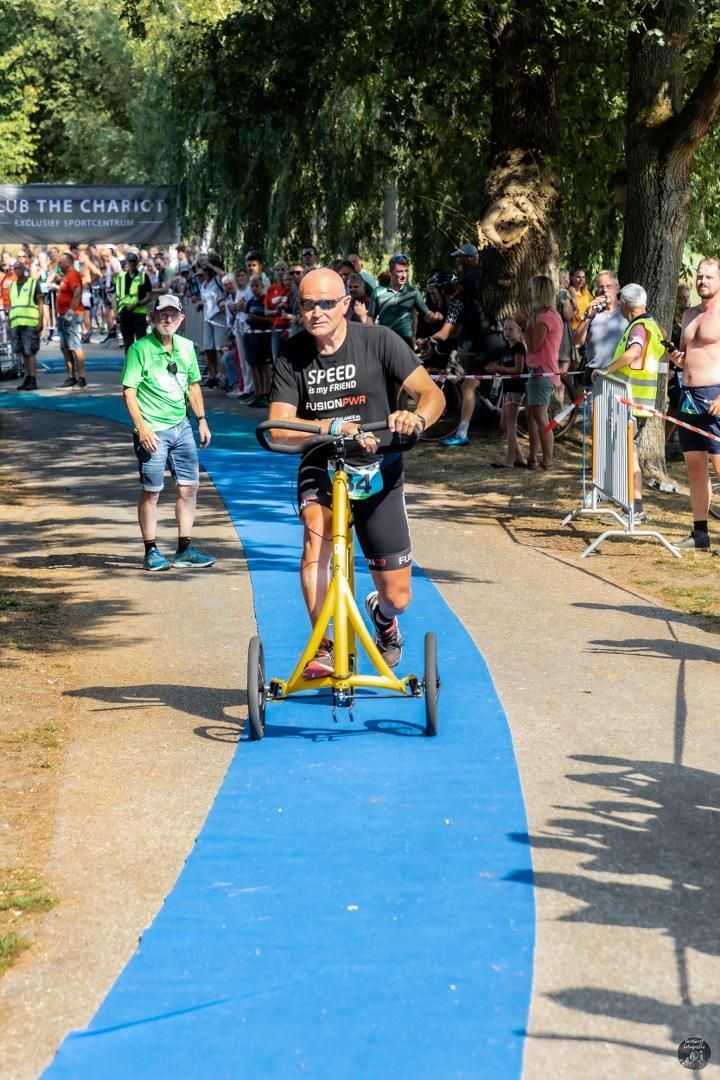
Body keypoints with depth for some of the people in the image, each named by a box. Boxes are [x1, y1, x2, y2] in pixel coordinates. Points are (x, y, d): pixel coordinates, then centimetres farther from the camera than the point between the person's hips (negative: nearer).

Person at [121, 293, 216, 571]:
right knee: (151, 491, 0)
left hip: (181, 428, 6)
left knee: (189, 487, 7)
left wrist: (201, 419, 16)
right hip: (153, 431, -6)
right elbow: (128, 391, -11)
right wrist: (142, 428, -17)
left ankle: (184, 550, 16)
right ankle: (151, 552, 9)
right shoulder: (140, 348, -9)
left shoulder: (186, 346, 9)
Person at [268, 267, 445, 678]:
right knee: (316, 532, -34)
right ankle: (321, 648, -24)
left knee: (397, 597, 3)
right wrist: (336, 426, -31)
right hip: (321, 467, 0)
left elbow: (433, 393, -15)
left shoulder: (378, 341, -13)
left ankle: (383, 617, 43)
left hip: (378, 471, 0)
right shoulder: (292, 355, -9)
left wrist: (417, 418, -39)